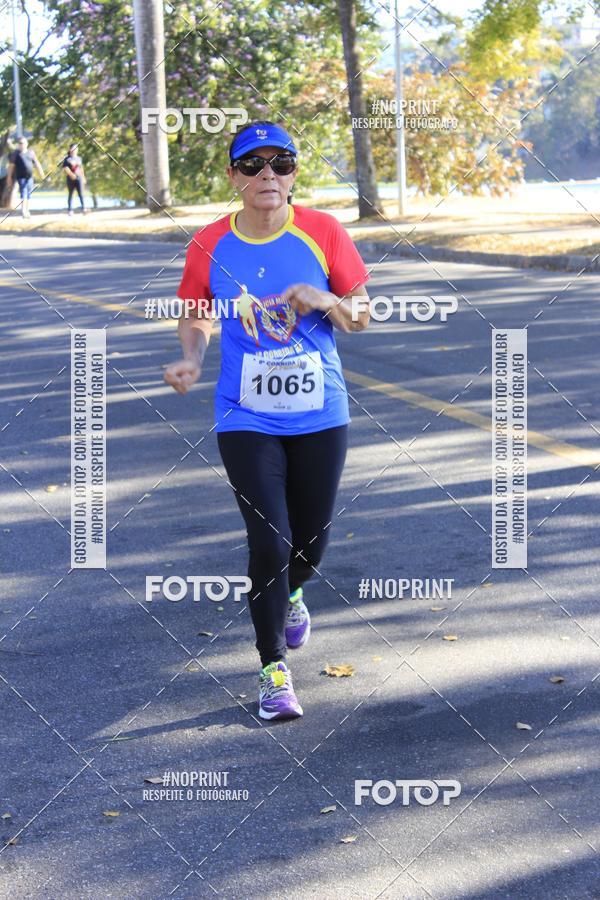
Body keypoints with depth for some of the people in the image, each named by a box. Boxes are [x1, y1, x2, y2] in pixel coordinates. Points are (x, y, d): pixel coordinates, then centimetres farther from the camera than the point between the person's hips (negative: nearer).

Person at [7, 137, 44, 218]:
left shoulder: (31, 153, 11)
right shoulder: (15, 153, 0)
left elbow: (37, 164, 12)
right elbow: (11, 166, 0)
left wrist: (42, 174, 6)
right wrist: (10, 178, -2)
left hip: (29, 177, 4)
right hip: (21, 177, -4)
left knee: (28, 194, 10)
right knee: (23, 193, -15)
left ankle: (27, 210, 22)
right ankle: (23, 211, -20)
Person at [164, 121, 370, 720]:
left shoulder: (322, 233, -5)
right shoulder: (210, 246, -5)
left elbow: (361, 317, 1)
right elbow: (196, 317, 9)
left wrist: (326, 301, -20)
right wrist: (191, 358, -12)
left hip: (320, 416, 1)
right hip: (246, 419, -1)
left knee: (310, 540, 13)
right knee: (269, 542, -9)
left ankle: (291, 593, 50)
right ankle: (274, 671, 8)